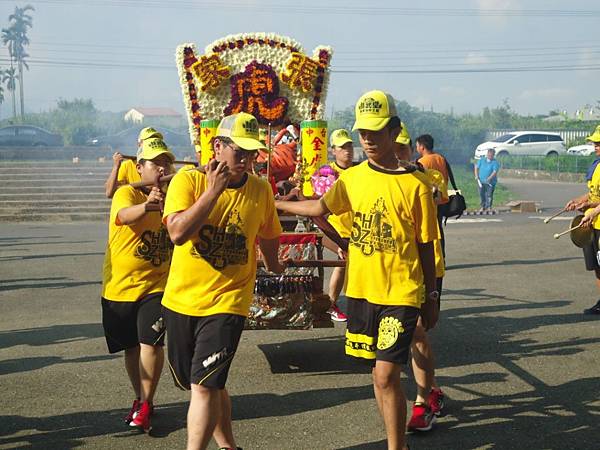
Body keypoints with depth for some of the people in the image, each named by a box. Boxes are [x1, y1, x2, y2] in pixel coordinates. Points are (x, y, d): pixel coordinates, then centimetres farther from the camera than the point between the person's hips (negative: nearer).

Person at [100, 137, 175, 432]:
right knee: (132, 347, 13)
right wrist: (146, 206, -56)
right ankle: (140, 398, 33)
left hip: (156, 285, 1)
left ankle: (146, 404, 5)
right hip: (119, 286, -1)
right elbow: (125, 215, -37)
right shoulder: (126, 193, -12)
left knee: (151, 343, -11)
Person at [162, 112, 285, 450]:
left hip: (228, 301, -1)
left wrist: (274, 265, 31)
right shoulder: (189, 180, -7)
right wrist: (213, 191, -22)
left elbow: (268, 236, 17)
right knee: (208, 384, 16)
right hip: (182, 299, 2)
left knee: (204, 385, -12)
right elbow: (177, 232, -22)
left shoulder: (261, 189, -2)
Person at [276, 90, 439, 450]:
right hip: (361, 290, 5)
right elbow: (320, 208, 13)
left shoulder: (415, 186, -9)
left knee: (386, 375, -8)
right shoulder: (353, 177, 3)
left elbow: (425, 246, -3)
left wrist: (431, 297, 1)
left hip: (400, 294, -5)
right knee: (380, 373, 13)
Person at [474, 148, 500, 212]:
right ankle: (483, 206, 19)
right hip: (481, 181, 3)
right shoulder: (481, 160, 3)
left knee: (489, 194, -5)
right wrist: (476, 175, 0)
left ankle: (488, 207, 4)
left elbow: (495, 172, -19)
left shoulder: (495, 162, -9)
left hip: (490, 182, -3)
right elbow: (476, 167, 11)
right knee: (481, 194, 7)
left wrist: (489, 178, -30)